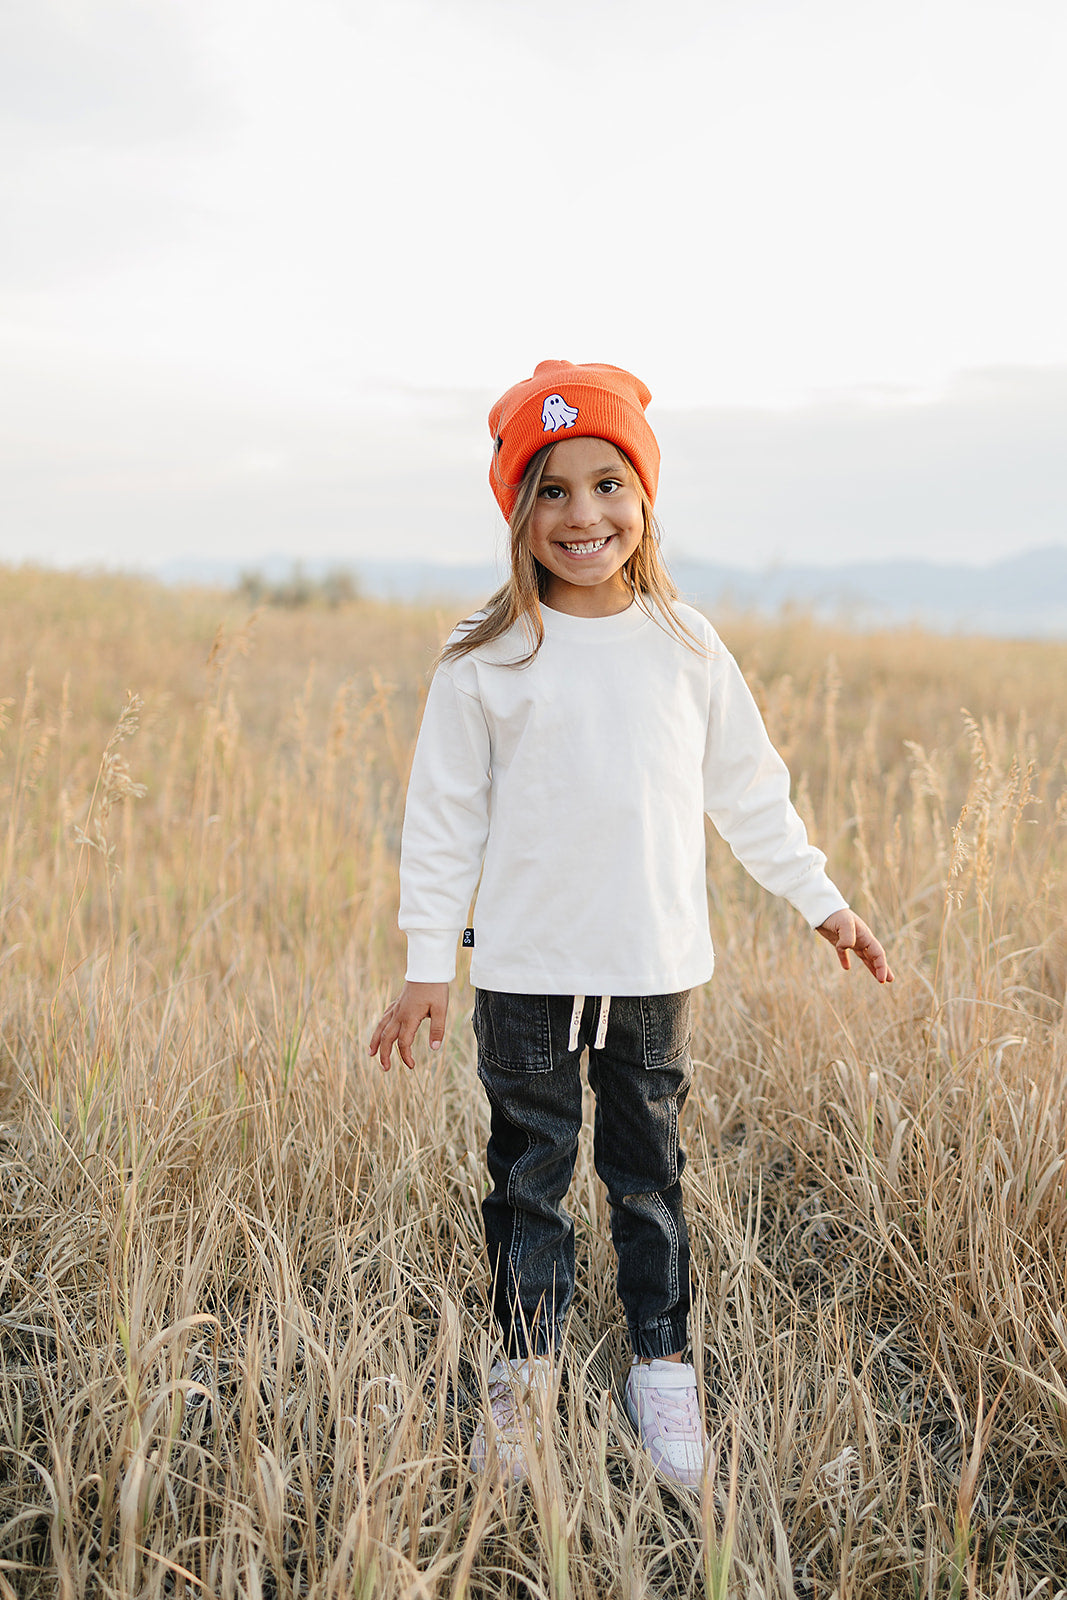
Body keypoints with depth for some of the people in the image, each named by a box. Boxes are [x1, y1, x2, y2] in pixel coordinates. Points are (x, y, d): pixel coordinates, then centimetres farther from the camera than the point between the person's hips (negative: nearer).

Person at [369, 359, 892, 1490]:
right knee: (529, 1173, 9)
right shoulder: (485, 659, -5)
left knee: (649, 1175, 13)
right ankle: (523, 1375, 26)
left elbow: (749, 790, 11)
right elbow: (444, 815, -1)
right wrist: (426, 965, -2)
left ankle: (662, 1366, 29)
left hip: (655, 969, 2)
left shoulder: (686, 646, 1)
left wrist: (821, 900, 13)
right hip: (526, 971, -1)